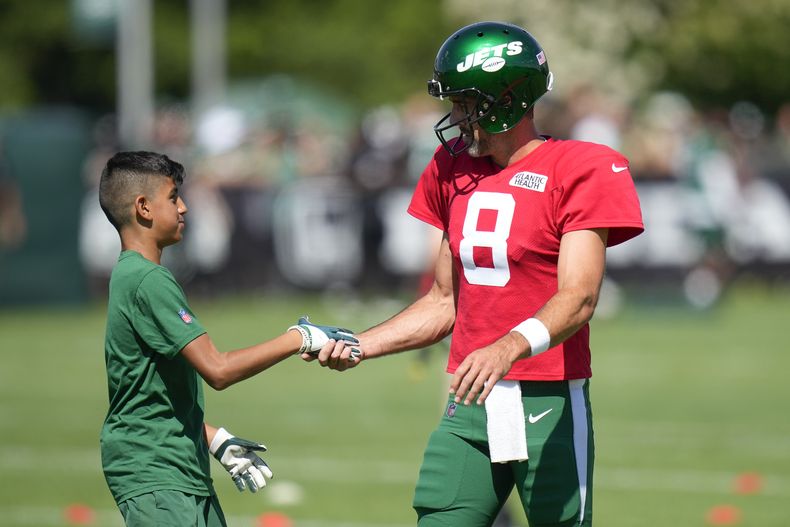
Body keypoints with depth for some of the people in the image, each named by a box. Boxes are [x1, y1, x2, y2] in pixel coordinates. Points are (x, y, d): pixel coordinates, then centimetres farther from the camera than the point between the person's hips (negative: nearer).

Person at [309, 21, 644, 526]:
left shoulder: (578, 170, -7)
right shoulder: (455, 171, 13)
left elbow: (578, 299, -18)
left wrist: (509, 348, -35)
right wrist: (358, 346, 6)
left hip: (550, 405, -5)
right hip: (469, 405, 5)